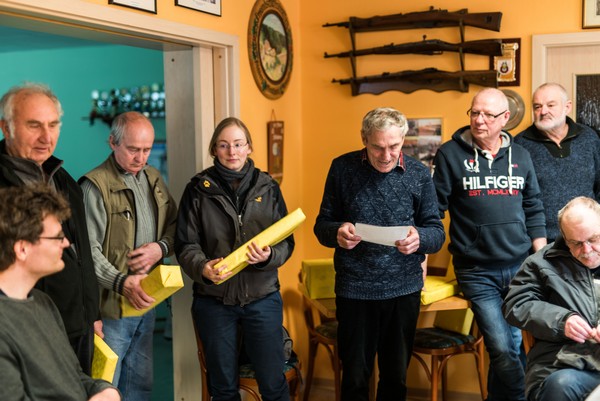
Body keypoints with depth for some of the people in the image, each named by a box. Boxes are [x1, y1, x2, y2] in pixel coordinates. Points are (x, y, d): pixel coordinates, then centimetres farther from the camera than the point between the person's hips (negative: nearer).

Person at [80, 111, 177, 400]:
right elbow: (89, 250, -17)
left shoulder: (153, 178, 10)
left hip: (147, 300, 7)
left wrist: (161, 247, -6)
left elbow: (173, 223, 14)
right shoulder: (96, 185, -13)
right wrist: (121, 282, -28)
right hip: (111, 304, -6)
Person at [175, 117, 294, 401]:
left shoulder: (268, 187, 2)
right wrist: (203, 267, -23)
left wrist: (269, 256, -20)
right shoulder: (199, 189, -2)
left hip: (262, 297, 0)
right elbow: (186, 245, -3)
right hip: (214, 300, 0)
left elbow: (286, 242, 2)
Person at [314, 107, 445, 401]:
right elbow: (322, 225, 3)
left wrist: (419, 238, -22)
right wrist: (337, 233, -20)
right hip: (354, 289, -1)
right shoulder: (343, 168, -2)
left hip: (404, 289, 1)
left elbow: (437, 232, 1)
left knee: (396, 377, 15)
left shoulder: (419, 174, 0)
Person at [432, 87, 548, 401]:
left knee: (511, 346, 9)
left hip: (520, 268, 4)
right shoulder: (450, 155, -3)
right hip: (476, 272, -3)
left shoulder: (520, 156, 8)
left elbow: (533, 211, 15)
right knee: (504, 351, -8)